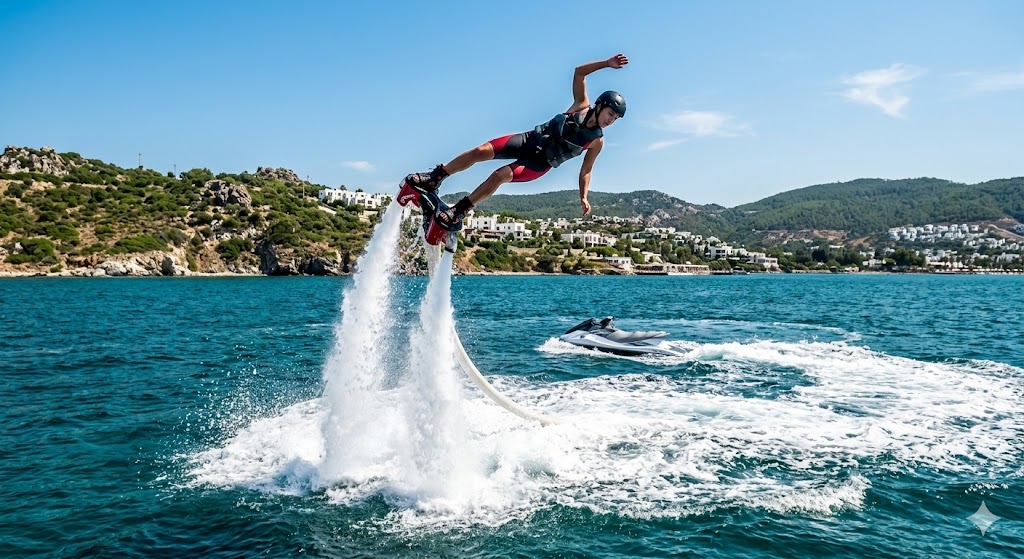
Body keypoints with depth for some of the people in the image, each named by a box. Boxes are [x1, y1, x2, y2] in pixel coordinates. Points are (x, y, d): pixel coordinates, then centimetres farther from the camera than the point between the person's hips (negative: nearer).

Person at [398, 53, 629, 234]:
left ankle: (458, 213, -21)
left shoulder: (597, 141, -1)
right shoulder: (582, 105, 2)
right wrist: (607, 63, -9)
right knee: (482, 151, -16)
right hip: (531, 139, 2)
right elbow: (579, 72, 0)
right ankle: (433, 179, -5)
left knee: (501, 175, -27)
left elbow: (585, 170, 5)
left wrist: (584, 196, -6)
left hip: (541, 164, -2)